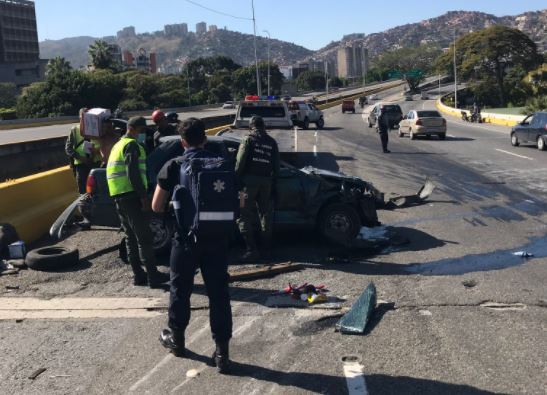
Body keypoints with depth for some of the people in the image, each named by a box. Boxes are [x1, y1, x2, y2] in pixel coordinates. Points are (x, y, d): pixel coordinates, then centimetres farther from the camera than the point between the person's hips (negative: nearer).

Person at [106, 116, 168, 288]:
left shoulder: (118, 145, 22)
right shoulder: (131, 145, -9)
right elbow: (133, 173, -19)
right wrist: (143, 196, -19)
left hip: (119, 197, 10)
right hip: (131, 196, -10)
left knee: (131, 237, 11)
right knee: (144, 237, -8)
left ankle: (139, 275, 15)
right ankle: (153, 276, -7)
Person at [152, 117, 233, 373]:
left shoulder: (173, 167, -5)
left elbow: (157, 207, -4)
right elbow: (237, 202, 7)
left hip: (187, 237, -1)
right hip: (216, 237, 2)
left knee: (180, 289, 17)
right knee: (219, 293, 5)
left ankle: (176, 338, 34)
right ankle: (222, 351, 5)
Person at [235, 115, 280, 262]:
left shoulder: (248, 140, -1)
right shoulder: (272, 142, 12)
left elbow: (240, 162, -8)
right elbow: (276, 166, 12)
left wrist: (237, 181, -2)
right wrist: (273, 185, 16)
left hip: (250, 181, -5)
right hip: (266, 182, 5)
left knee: (245, 216, -3)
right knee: (266, 215, 15)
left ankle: (252, 249, -10)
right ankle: (267, 248, 22)